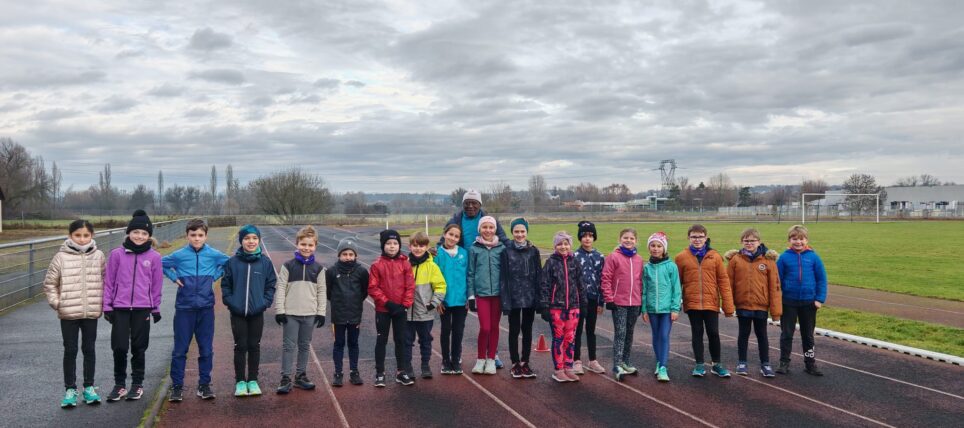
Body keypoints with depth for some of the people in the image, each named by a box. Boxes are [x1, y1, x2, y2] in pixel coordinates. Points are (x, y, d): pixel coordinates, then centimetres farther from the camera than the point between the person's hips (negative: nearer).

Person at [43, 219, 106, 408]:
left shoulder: (98, 256, -1)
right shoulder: (61, 257, -5)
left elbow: (106, 281, 5)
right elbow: (50, 283, 2)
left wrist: (102, 304, 0)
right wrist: (56, 302, -4)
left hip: (91, 313, 1)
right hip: (68, 314, -1)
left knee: (89, 349, 10)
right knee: (70, 351, 6)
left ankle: (89, 387, 21)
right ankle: (70, 389, 16)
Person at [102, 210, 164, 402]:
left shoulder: (154, 257, -1)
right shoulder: (117, 254, -2)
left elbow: (157, 285, 5)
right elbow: (109, 281, 3)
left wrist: (156, 309, 8)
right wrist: (107, 306, 1)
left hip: (142, 309, 0)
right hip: (120, 308, 0)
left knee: (139, 348, 8)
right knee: (119, 348, 1)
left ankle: (137, 384, 21)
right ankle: (119, 384, 17)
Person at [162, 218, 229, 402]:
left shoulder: (214, 255, -1)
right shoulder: (179, 255, -3)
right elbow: (160, 263, 12)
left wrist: (215, 276, 4)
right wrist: (174, 277, 1)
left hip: (206, 308, 1)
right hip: (184, 308, -1)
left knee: (206, 350, 7)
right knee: (180, 350, 4)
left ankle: (204, 385, 19)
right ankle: (177, 386, 14)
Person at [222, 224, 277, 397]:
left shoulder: (265, 262, -2)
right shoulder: (232, 262, -4)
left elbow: (271, 284, 3)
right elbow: (225, 284, 2)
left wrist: (265, 302, -7)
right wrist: (230, 302, -7)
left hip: (257, 313, 1)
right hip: (237, 313, -1)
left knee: (254, 346, 10)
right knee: (240, 347, 6)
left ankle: (253, 380, 22)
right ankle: (240, 381, 18)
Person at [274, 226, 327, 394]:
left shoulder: (318, 268, 4)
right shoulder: (288, 266, -2)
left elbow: (322, 291, 7)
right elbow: (280, 289, -2)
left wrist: (321, 312, 3)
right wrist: (279, 310, -7)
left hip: (310, 314, 2)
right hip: (290, 314, -2)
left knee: (304, 346, 11)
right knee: (288, 346, 0)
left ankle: (301, 376, 23)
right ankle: (285, 379, 6)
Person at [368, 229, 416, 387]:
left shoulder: (405, 263, -3)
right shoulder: (377, 265, -8)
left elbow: (410, 286, -2)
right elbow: (372, 288, -9)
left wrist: (405, 305, -10)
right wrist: (387, 302, -15)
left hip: (400, 309, 2)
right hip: (382, 310, -2)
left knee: (401, 340, 10)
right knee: (381, 340, 8)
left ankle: (401, 372, 22)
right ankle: (379, 373, 17)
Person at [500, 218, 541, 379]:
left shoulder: (533, 251, 3)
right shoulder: (507, 251, -4)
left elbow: (539, 275, 4)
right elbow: (504, 277, -6)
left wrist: (539, 297, -1)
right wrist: (505, 300, -11)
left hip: (530, 297, 2)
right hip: (514, 297, -2)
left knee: (527, 330, 9)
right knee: (514, 330, 6)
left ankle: (525, 362, 19)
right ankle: (515, 364, 15)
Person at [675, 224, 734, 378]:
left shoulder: (715, 256, 0)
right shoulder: (682, 257, -1)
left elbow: (723, 281, 0)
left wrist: (728, 306, -3)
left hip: (711, 303, 0)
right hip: (692, 303, 0)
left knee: (713, 333, 6)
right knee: (697, 333, 9)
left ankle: (716, 364, 23)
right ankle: (700, 365, 19)